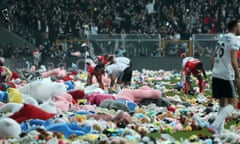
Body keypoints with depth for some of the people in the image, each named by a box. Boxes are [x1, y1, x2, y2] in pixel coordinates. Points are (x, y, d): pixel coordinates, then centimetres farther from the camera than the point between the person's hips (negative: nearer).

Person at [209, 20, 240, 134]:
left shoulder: (222, 39, 17)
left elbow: (213, 58, 18)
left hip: (216, 76, 8)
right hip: (227, 76, -8)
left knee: (223, 104, 13)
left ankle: (219, 130, 8)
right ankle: (215, 125, -20)